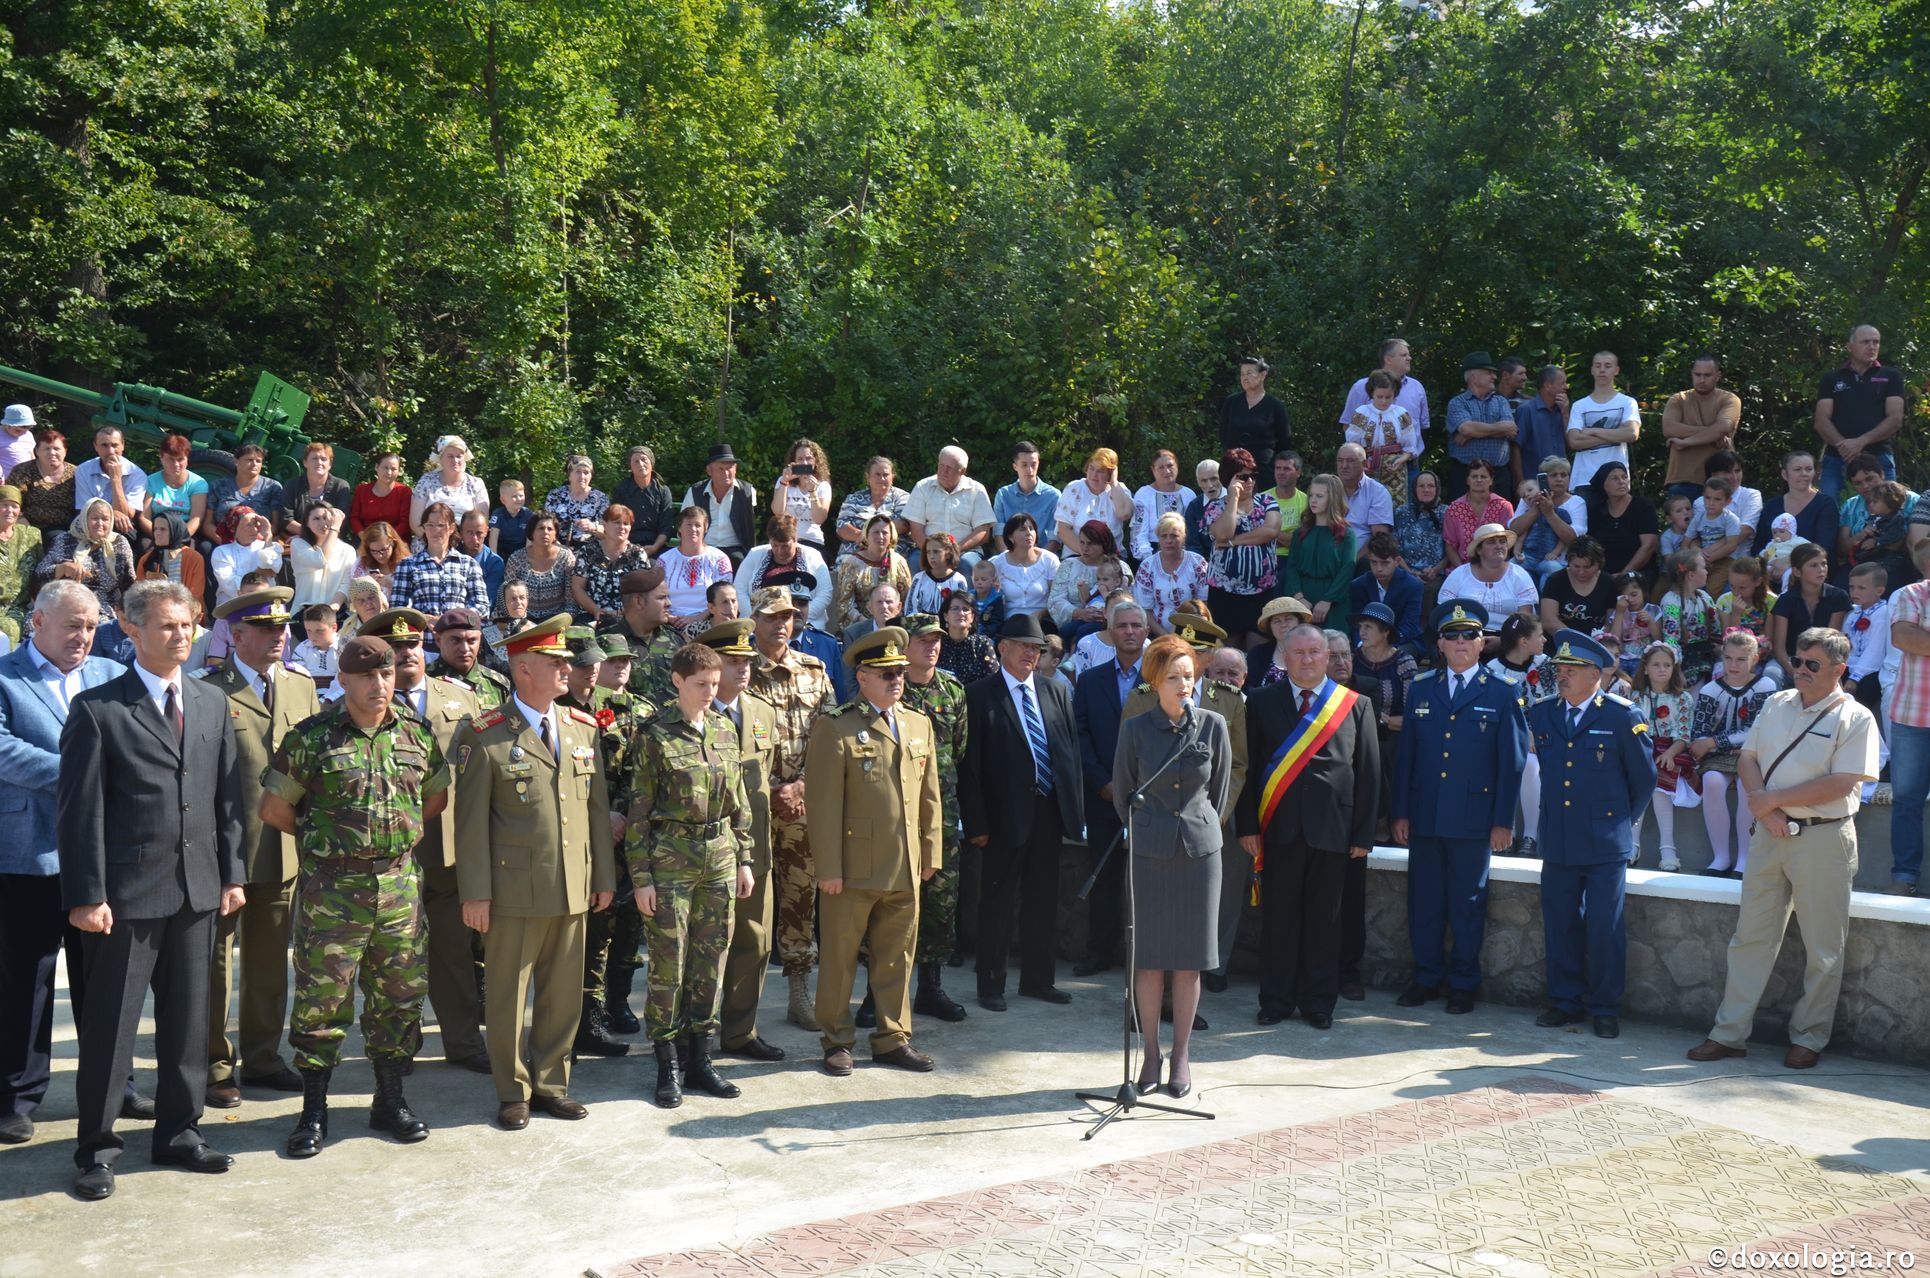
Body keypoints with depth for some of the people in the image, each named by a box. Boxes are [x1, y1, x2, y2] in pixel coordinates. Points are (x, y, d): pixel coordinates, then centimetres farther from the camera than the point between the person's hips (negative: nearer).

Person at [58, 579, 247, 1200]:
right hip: (126, 891, -5)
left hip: (197, 889, 5)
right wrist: (86, 894, -13)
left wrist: (232, 873, 7)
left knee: (188, 1016, 12)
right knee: (110, 1022, 2)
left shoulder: (212, 703, 10)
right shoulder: (97, 709, -6)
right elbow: (79, 809, -8)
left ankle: (179, 1130, 26)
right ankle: (97, 1148, 15)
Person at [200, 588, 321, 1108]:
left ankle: (261, 1056, 27)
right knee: (215, 958, 5)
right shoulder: (209, 692, -9)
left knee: (270, 958, 15)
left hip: (284, 850, 6)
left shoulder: (302, 687, 11)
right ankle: (215, 1065, 17)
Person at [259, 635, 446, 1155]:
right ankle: (313, 1111, 14)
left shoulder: (417, 734, 5)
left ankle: (390, 1101, 24)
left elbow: (436, 798, 19)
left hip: (400, 885, 4)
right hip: (331, 891, -3)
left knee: (400, 996, 10)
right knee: (322, 1000, 1)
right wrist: (322, 838, 9)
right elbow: (274, 810, 3)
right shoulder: (310, 738, -5)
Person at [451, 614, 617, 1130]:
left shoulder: (583, 729, 10)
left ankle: (550, 1083, 26)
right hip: (515, 890, -5)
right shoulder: (483, 736, -6)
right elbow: (471, 819, -6)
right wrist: (475, 893, -9)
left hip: (574, 890, 5)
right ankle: (513, 1093, 20)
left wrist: (604, 876, 12)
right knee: (508, 994, 5)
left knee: (564, 992, 11)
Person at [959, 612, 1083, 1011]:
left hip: (1049, 810, 5)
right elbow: (970, 764, -9)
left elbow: (1072, 750, 11)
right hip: (1005, 814, -5)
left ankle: (1037, 979, 26)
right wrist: (976, 823, -13)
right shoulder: (979, 695, -6)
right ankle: (990, 985, 14)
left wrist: (1075, 807, 4)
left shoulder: (1056, 692, 10)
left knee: (1042, 902, 14)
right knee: (997, 903, 4)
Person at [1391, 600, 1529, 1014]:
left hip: (1473, 820, -3)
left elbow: (1512, 762, -2)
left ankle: (1464, 983, 17)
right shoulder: (1420, 689, 9)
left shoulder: (1503, 694, 0)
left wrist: (1503, 821, -7)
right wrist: (1400, 811, 4)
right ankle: (1426, 977, 21)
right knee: (1423, 902, 8)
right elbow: (1405, 754, 9)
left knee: (1467, 903, 5)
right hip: (1424, 818, 3)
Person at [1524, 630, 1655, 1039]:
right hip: (1557, 843, 4)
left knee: (1604, 928, 0)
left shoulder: (1622, 716, -5)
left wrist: (1622, 822, 8)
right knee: (1560, 925, 8)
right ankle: (1566, 1001, 20)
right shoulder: (1540, 715, 7)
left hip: (1605, 844, -4)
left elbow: (1644, 779, 4)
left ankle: (1605, 1008, 12)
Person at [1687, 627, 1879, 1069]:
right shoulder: (1777, 704, 12)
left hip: (1823, 838, -5)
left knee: (1822, 949, 4)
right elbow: (1748, 758, 9)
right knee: (1751, 936, 7)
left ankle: (1808, 1039, 16)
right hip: (1770, 833, 5)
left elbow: (1839, 784, -16)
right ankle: (1729, 1033, 12)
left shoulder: (1855, 718, -6)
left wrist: (1772, 798, -13)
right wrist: (1764, 808, -8)